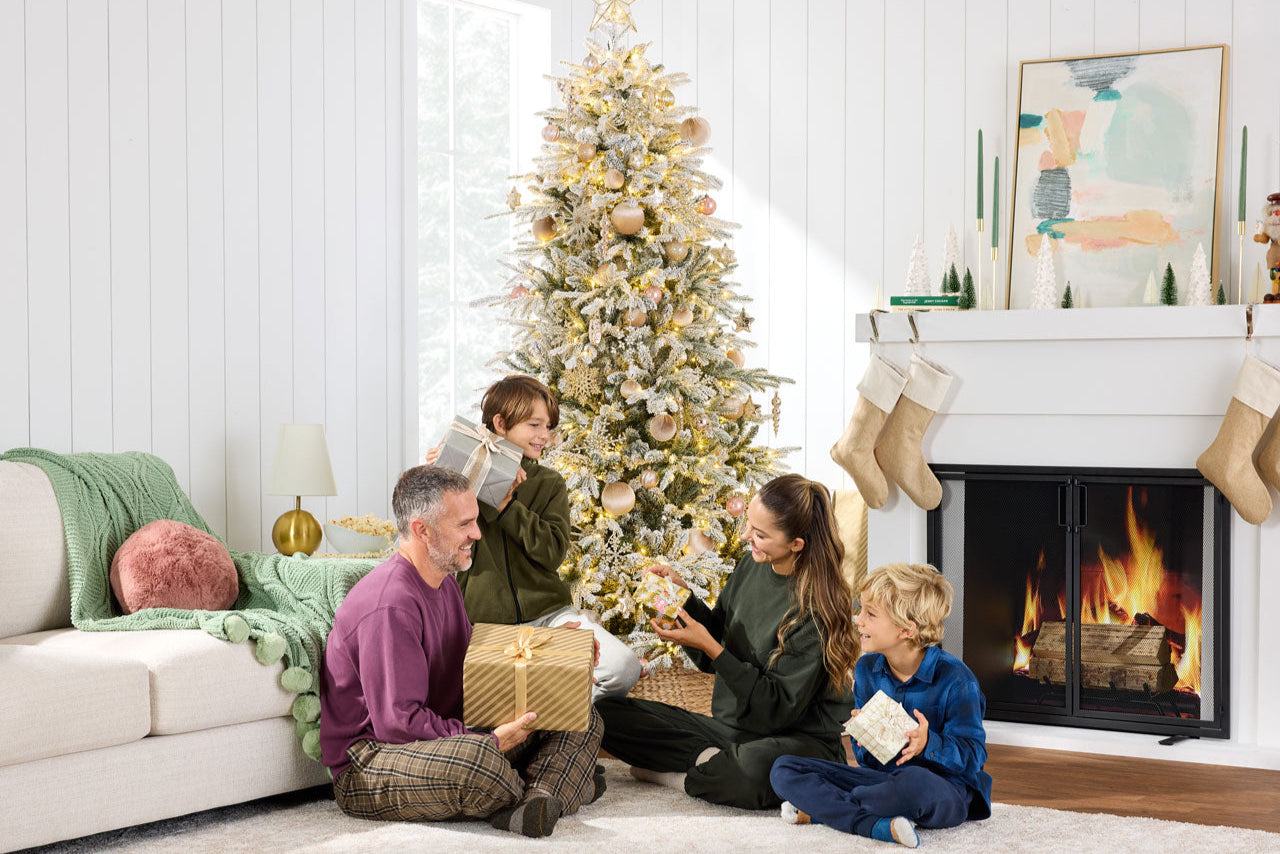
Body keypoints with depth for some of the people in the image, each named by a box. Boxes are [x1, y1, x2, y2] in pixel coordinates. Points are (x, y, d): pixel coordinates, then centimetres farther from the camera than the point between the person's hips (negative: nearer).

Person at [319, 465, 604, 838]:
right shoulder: (390, 605, -23)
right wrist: (490, 740, -28)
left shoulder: (444, 583, 11)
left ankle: (533, 804, -27)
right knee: (475, 756, -43)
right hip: (368, 762, -10)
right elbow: (397, 723, -26)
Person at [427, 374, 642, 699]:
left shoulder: (548, 484, 9)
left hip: (545, 611, 2)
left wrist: (505, 505, -16)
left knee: (624, 668, -19)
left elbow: (553, 552, -7)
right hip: (484, 621, -2)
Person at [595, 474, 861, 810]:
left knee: (755, 766, -43)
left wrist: (709, 646, -22)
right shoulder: (752, 566, 2)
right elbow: (711, 660, 13)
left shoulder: (816, 606, -20)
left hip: (799, 737, -6)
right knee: (607, 713, -6)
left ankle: (677, 775, -14)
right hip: (730, 727, 7)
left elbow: (779, 708, -20)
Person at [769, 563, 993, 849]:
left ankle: (821, 809, -16)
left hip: (948, 791, -6)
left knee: (916, 782, -45)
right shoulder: (867, 669, 4)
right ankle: (879, 826, -27)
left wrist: (928, 744, -33)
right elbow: (868, 760, 9)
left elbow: (973, 757, -14)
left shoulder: (955, 679, -14)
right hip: (883, 777, 6)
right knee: (784, 769, -7)